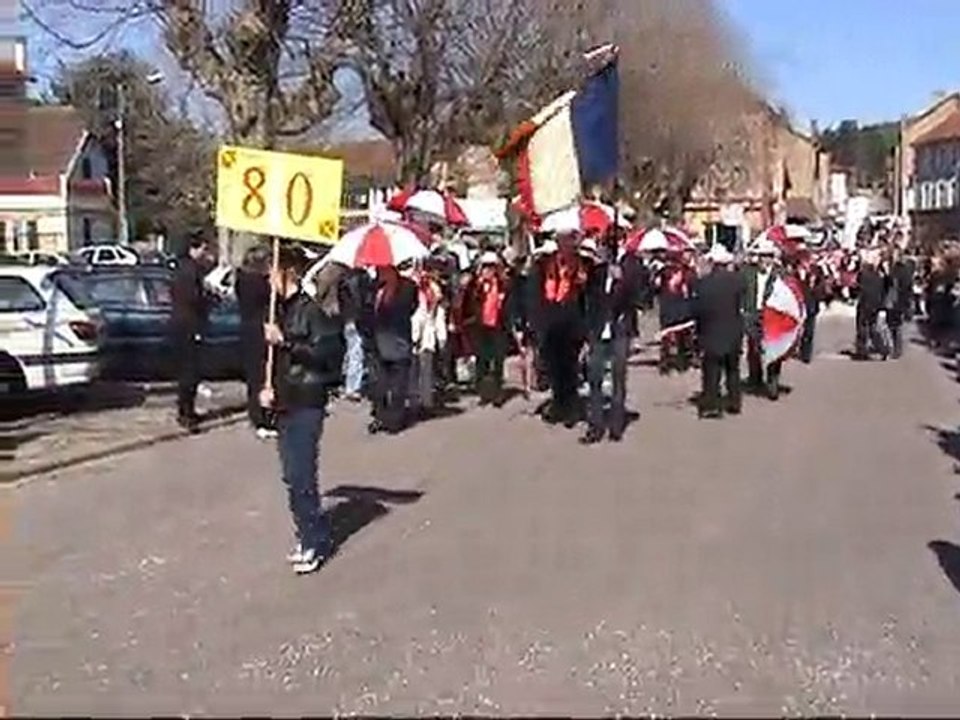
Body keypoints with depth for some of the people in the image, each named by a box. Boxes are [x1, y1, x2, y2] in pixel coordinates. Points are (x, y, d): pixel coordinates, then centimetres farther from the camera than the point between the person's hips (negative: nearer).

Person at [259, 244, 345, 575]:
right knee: (293, 475, 13)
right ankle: (309, 536, 23)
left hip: (306, 404, -8)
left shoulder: (311, 310, -13)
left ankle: (316, 542, 4)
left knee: (301, 476, -7)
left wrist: (285, 341, -22)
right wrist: (269, 387, 8)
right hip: (285, 402, 8)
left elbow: (326, 353, -21)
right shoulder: (282, 309, 11)